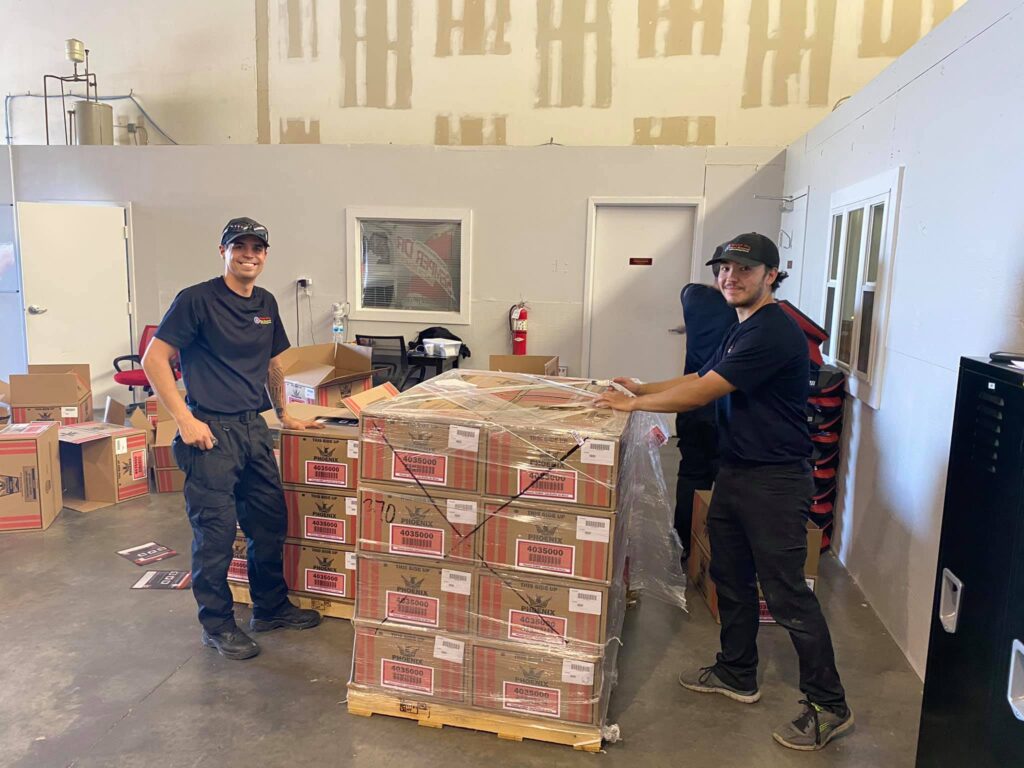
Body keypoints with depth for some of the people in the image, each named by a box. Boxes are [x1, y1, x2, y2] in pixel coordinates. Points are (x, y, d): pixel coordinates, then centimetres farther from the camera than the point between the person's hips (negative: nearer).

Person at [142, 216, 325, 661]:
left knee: (270, 523, 14)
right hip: (211, 432, -7)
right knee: (215, 533, 1)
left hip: (253, 429, 7)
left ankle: (271, 608, 31)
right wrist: (185, 419, -17)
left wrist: (284, 415, 24)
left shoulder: (266, 304, 12)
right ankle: (217, 625, 19)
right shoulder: (198, 300, -9)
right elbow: (154, 359, -12)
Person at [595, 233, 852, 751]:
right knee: (731, 578, 18)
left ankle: (828, 706, 14)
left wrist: (633, 404, -14)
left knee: (786, 594, -2)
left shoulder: (774, 333, -20)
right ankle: (736, 675, 35)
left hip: (775, 480, -10)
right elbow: (702, 379, 20)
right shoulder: (741, 331, 13)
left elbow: (702, 394, -23)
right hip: (735, 471, 10)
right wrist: (641, 390, 10)